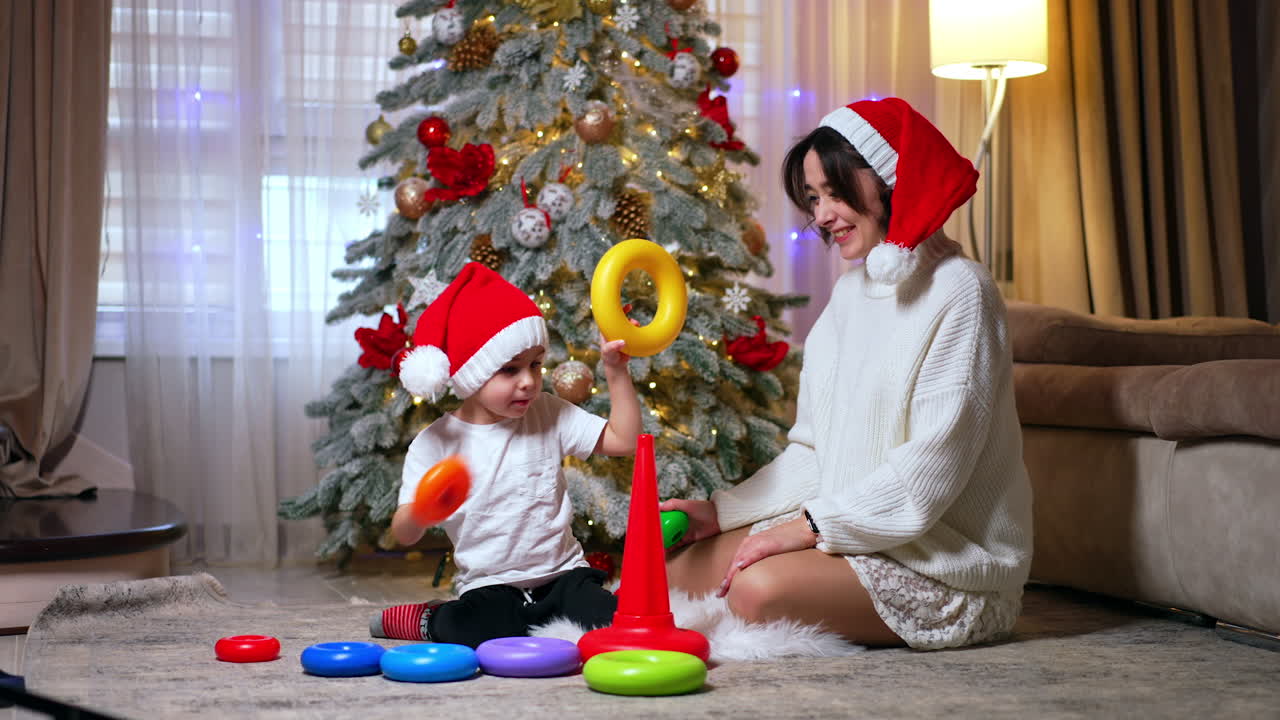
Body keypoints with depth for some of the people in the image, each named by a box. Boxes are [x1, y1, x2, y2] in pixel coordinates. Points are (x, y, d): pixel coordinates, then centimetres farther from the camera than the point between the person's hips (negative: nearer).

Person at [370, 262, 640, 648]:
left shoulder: (549, 415, 4)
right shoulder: (435, 442, -5)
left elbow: (623, 440, 1)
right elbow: (404, 535, -6)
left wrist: (617, 372, -6)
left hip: (561, 572, 4)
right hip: (488, 584, -3)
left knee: (607, 618, -25)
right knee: (477, 631, -36)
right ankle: (433, 620, -2)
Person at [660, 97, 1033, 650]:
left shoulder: (958, 291, -12)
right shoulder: (851, 292, 15)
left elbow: (935, 464, -19)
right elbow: (814, 450, 15)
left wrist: (809, 526, -21)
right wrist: (721, 511, 3)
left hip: (949, 559, -8)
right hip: (852, 535, 8)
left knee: (762, 587, -31)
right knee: (677, 563, -5)